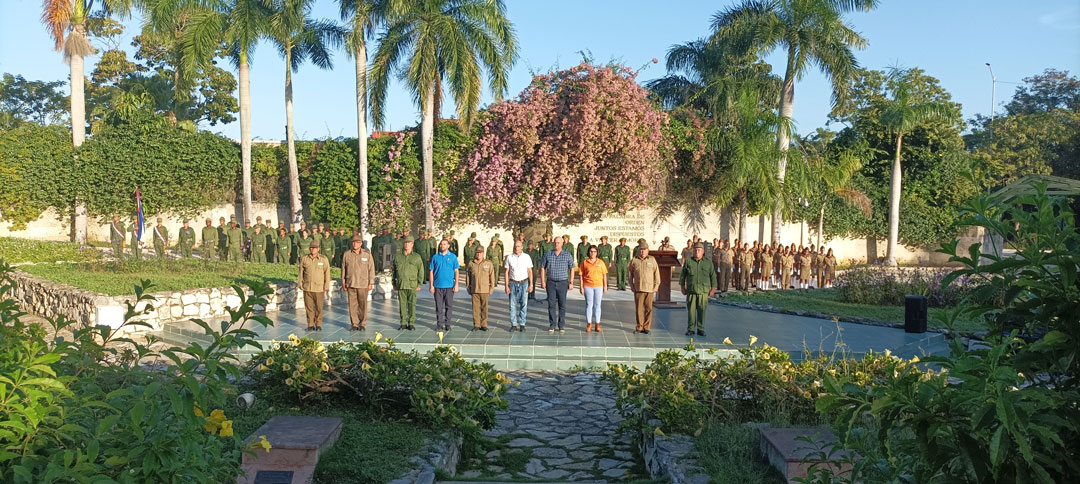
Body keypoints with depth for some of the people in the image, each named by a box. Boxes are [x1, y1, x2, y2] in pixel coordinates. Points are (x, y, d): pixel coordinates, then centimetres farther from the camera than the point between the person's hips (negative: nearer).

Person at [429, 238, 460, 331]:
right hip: (438, 286, 1)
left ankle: (447, 323, 13)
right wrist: (431, 285, 0)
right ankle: (439, 323, 13)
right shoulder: (435, 257, 5)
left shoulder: (453, 257, 3)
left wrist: (456, 284, -4)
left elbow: (456, 271, 3)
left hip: (449, 286, -1)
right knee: (439, 306, 4)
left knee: (449, 305, 4)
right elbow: (431, 272, 6)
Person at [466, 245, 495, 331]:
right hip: (474, 290, 1)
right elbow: (467, 276, 11)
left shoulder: (489, 264, 1)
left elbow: (492, 277, 3)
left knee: (484, 308, 4)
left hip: (485, 290, -1)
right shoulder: (471, 263, 5)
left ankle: (484, 324, 13)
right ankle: (476, 325, 11)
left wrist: (491, 288, -1)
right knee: (475, 308, 3)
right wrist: (468, 288, 9)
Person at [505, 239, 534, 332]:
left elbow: (530, 271, 5)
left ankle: (522, 324, 7)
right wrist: (506, 286, 0)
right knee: (513, 305, 0)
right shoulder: (509, 257, 2)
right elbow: (506, 272, 5)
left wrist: (531, 284, -1)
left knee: (523, 304, 0)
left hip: (524, 283, 0)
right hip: (513, 283, 0)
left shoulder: (527, 257, 2)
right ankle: (513, 324, 7)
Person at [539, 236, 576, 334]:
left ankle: (561, 326, 12)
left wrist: (571, 282, -4)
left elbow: (572, 269, 2)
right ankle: (552, 325, 10)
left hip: (563, 283, -1)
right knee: (551, 305, 2)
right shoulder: (548, 255, 1)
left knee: (562, 305, 4)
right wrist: (542, 281, -1)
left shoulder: (568, 255, -1)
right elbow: (542, 268, 6)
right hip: (551, 283, 1)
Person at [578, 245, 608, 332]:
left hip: (599, 286, 1)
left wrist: (605, 286, 3)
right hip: (588, 286, -1)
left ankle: (597, 324, 13)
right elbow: (581, 275, 1)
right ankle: (589, 324, 11)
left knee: (597, 305, 6)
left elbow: (604, 275, 6)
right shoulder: (584, 262, 0)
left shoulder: (601, 262, 4)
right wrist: (581, 287, -3)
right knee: (589, 305, 3)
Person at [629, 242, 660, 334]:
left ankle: (647, 327, 10)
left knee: (648, 309, 2)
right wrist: (632, 286, 6)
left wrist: (656, 285, 0)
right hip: (638, 288, 1)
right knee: (639, 308, 3)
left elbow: (656, 273, 6)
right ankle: (639, 327, 13)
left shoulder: (652, 260, 4)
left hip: (649, 289, -1)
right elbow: (630, 274, 11)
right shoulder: (634, 260, 5)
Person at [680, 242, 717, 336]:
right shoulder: (688, 262, 7)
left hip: (704, 291, 0)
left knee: (702, 311, 0)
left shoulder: (708, 263, 8)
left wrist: (713, 289, 5)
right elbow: (683, 275, 13)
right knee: (691, 310, 0)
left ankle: (701, 329, 9)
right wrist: (682, 286, 9)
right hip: (691, 291, 0)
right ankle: (690, 329, 9)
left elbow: (713, 276, 11)